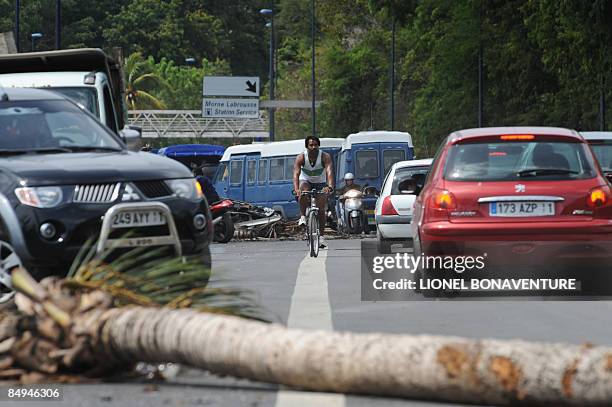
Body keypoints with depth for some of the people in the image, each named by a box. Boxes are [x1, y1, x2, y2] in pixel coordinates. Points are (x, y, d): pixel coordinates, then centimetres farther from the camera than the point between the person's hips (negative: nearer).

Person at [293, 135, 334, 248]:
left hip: (320, 183, 0)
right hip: (305, 181, 0)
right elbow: (296, 174, -33)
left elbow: (329, 172, -36)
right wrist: (296, 189, -51)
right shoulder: (301, 158, -21)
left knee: (321, 209, -10)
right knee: (303, 192, -36)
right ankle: (303, 217, -21)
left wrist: (330, 187, -54)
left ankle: (321, 236, -1)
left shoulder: (325, 157, -22)